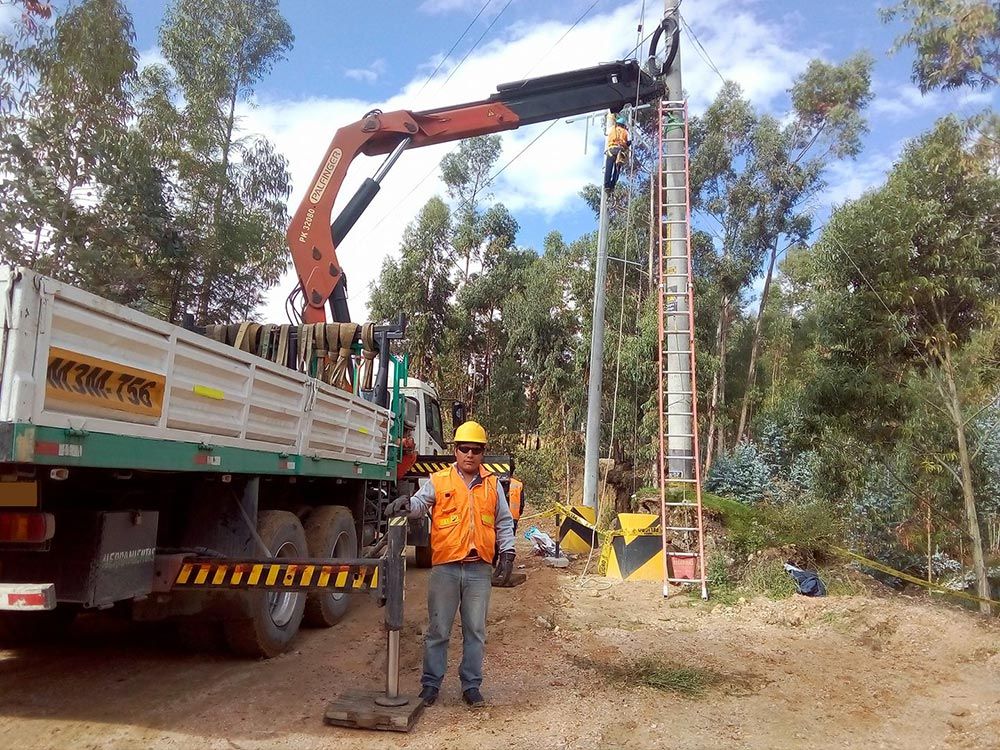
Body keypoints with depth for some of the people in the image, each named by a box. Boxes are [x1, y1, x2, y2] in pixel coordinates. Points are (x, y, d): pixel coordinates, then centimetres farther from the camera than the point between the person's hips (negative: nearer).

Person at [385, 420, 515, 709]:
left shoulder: (493, 484, 8)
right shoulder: (438, 481, 1)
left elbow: (504, 523, 14)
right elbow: (421, 503, -15)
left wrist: (507, 555, 6)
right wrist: (406, 503, -38)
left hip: (480, 569, 2)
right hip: (445, 568, -2)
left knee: (475, 631, 10)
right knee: (438, 630, 7)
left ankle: (471, 685, 23)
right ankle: (431, 683, 21)